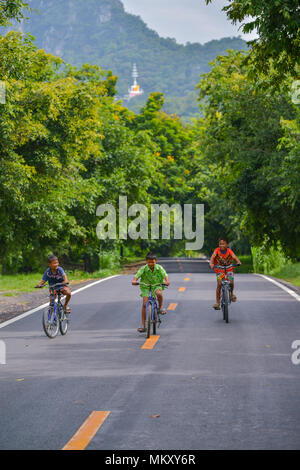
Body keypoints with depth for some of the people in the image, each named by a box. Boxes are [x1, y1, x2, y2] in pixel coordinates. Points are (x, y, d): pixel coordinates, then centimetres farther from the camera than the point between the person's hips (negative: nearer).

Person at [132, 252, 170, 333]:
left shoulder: (159, 268, -13)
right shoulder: (144, 268, -14)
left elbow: (165, 275, -23)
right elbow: (137, 275, -24)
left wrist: (167, 281, -45)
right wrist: (134, 281, -45)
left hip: (157, 286, 0)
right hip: (146, 287, 0)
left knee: (159, 293, -37)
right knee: (144, 304, -12)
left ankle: (161, 307, -6)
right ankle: (143, 326, -7)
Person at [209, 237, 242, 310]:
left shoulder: (229, 251, -16)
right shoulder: (217, 251, -16)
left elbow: (234, 257, -30)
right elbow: (212, 257, -30)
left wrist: (238, 262, -52)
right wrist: (211, 263, -51)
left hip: (229, 269, 0)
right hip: (219, 269, 0)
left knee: (231, 282, -21)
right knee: (219, 284, -17)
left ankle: (231, 293, 13)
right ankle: (218, 302, -9)